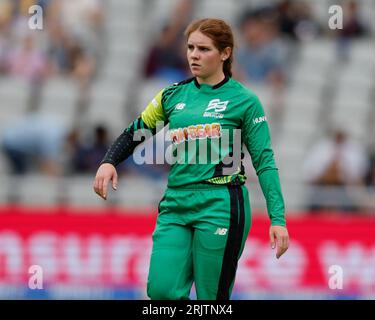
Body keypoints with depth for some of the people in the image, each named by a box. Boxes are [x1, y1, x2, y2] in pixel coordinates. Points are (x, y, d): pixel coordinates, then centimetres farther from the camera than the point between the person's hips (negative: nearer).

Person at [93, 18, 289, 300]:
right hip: (175, 206, 4)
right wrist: (109, 162, -2)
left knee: (212, 299, -3)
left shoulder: (243, 100, -1)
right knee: (162, 290, -8)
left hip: (220, 207, -4)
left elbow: (264, 161, -1)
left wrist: (277, 219, -8)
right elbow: (136, 132, 18)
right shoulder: (173, 95, 11)